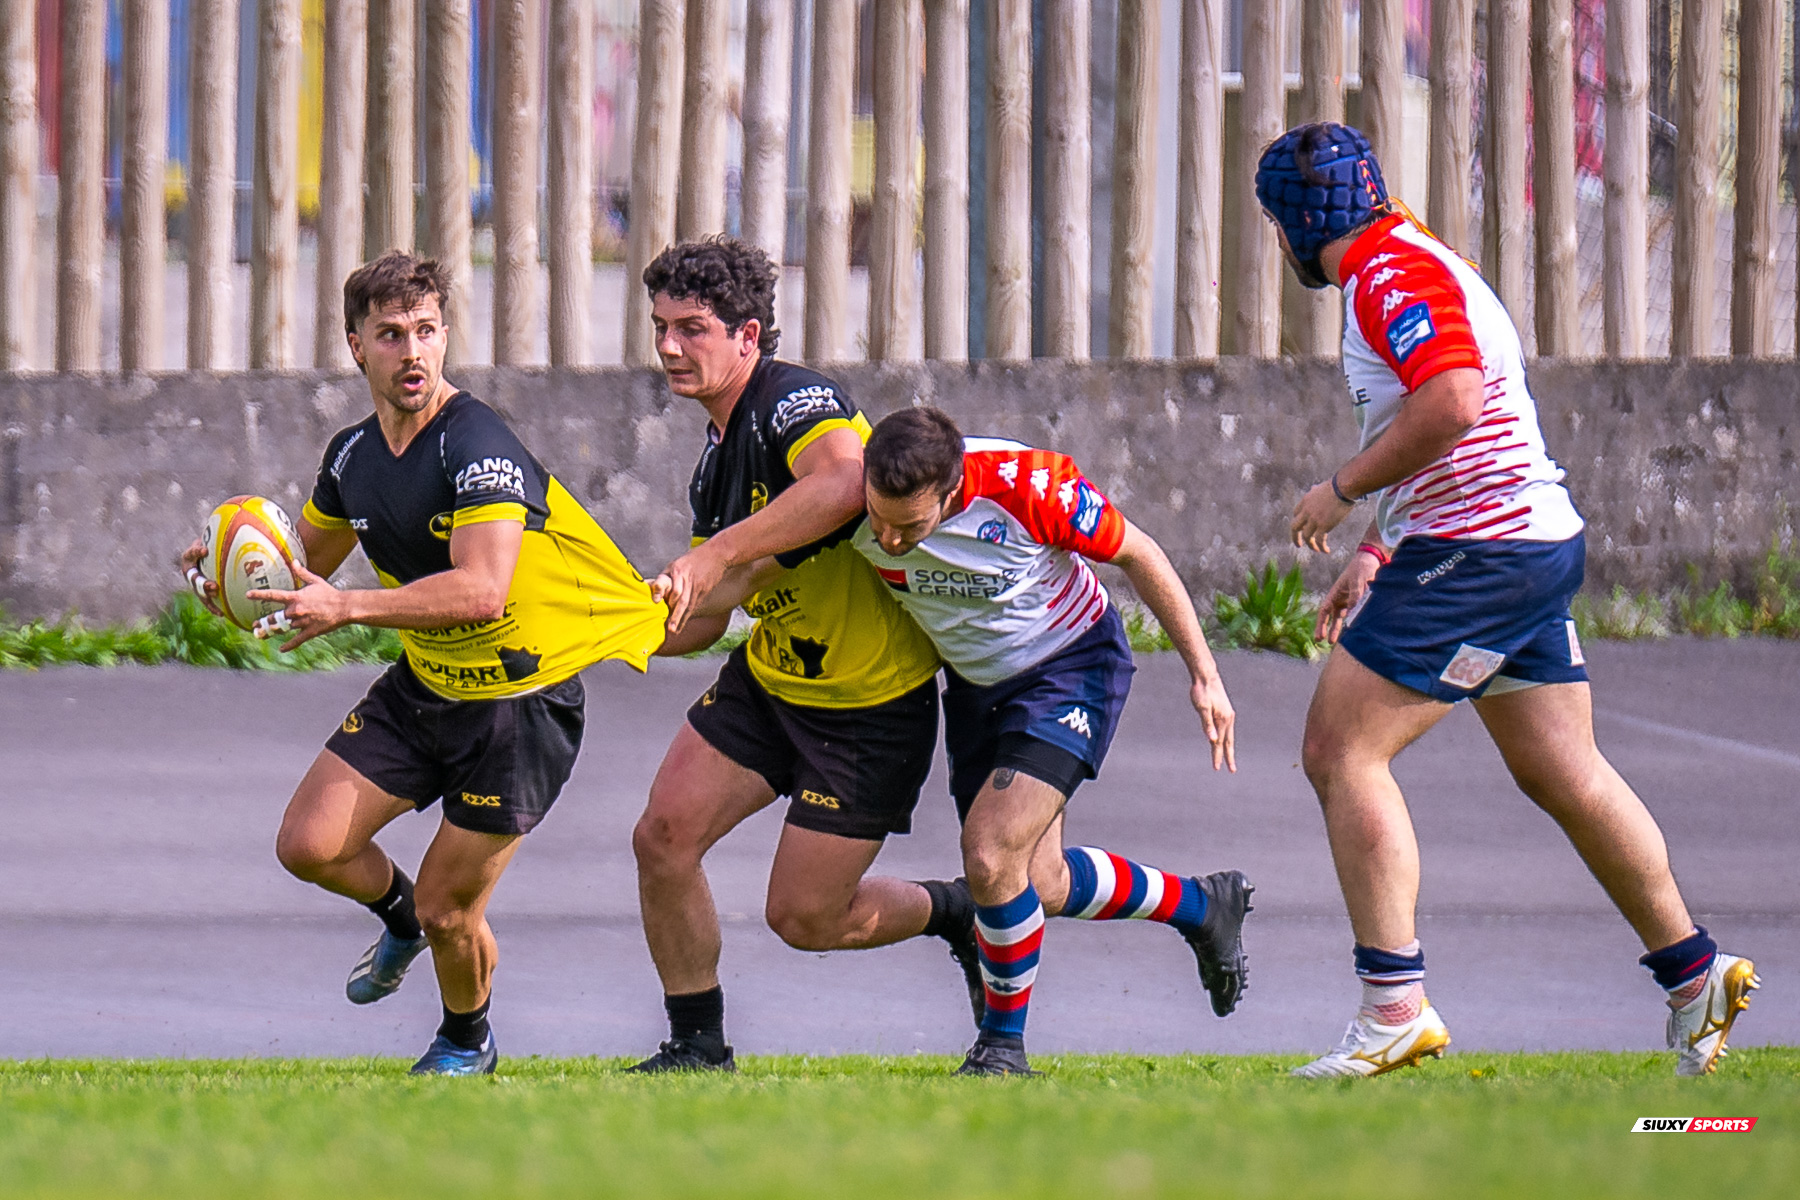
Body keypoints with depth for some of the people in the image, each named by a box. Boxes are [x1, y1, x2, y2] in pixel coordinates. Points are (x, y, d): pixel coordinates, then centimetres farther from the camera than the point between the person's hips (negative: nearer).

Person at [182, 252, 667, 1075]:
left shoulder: (478, 447, -25)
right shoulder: (353, 454, 1)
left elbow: (483, 588, -37)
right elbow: (311, 557, 19)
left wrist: (346, 607, -40)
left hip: (522, 701, -7)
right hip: (421, 687, 7)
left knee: (448, 912, -3)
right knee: (308, 845, -4)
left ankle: (467, 1041, 30)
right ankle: (399, 913, 30)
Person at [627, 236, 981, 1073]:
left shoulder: (794, 400, -21)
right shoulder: (719, 453, 9)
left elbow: (845, 483, -45)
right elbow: (708, 611, 15)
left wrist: (716, 556, -45)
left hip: (871, 704, -8)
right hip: (768, 678, 8)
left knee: (804, 917, -3)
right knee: (665, 834, -5)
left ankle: (956, 913, 26)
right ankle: (697, 1045, 11)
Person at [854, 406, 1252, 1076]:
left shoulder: (1027, 485, -33)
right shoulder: (854, 509, -25)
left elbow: (1137, 555, -16)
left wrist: (1203, 674, -11)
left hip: (1071, 664, -5)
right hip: (975, 684, 5)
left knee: (992, 857, -21)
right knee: (1038, 884, 10)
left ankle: (1003, 1041, 3)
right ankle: (1201, 907, 38)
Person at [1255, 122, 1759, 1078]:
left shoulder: (1391, 273, -13)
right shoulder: (1409, 267, 20)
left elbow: (1450, 401, -28)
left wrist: (1343, 490, -18)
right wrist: (1374, 555, 25)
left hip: (1478, 556, -10)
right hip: (1535, 542, 10)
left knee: (1341, 749, -9)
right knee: (1563, 773, 16)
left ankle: (1395, 1006, -12)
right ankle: (1693, 972, 22)